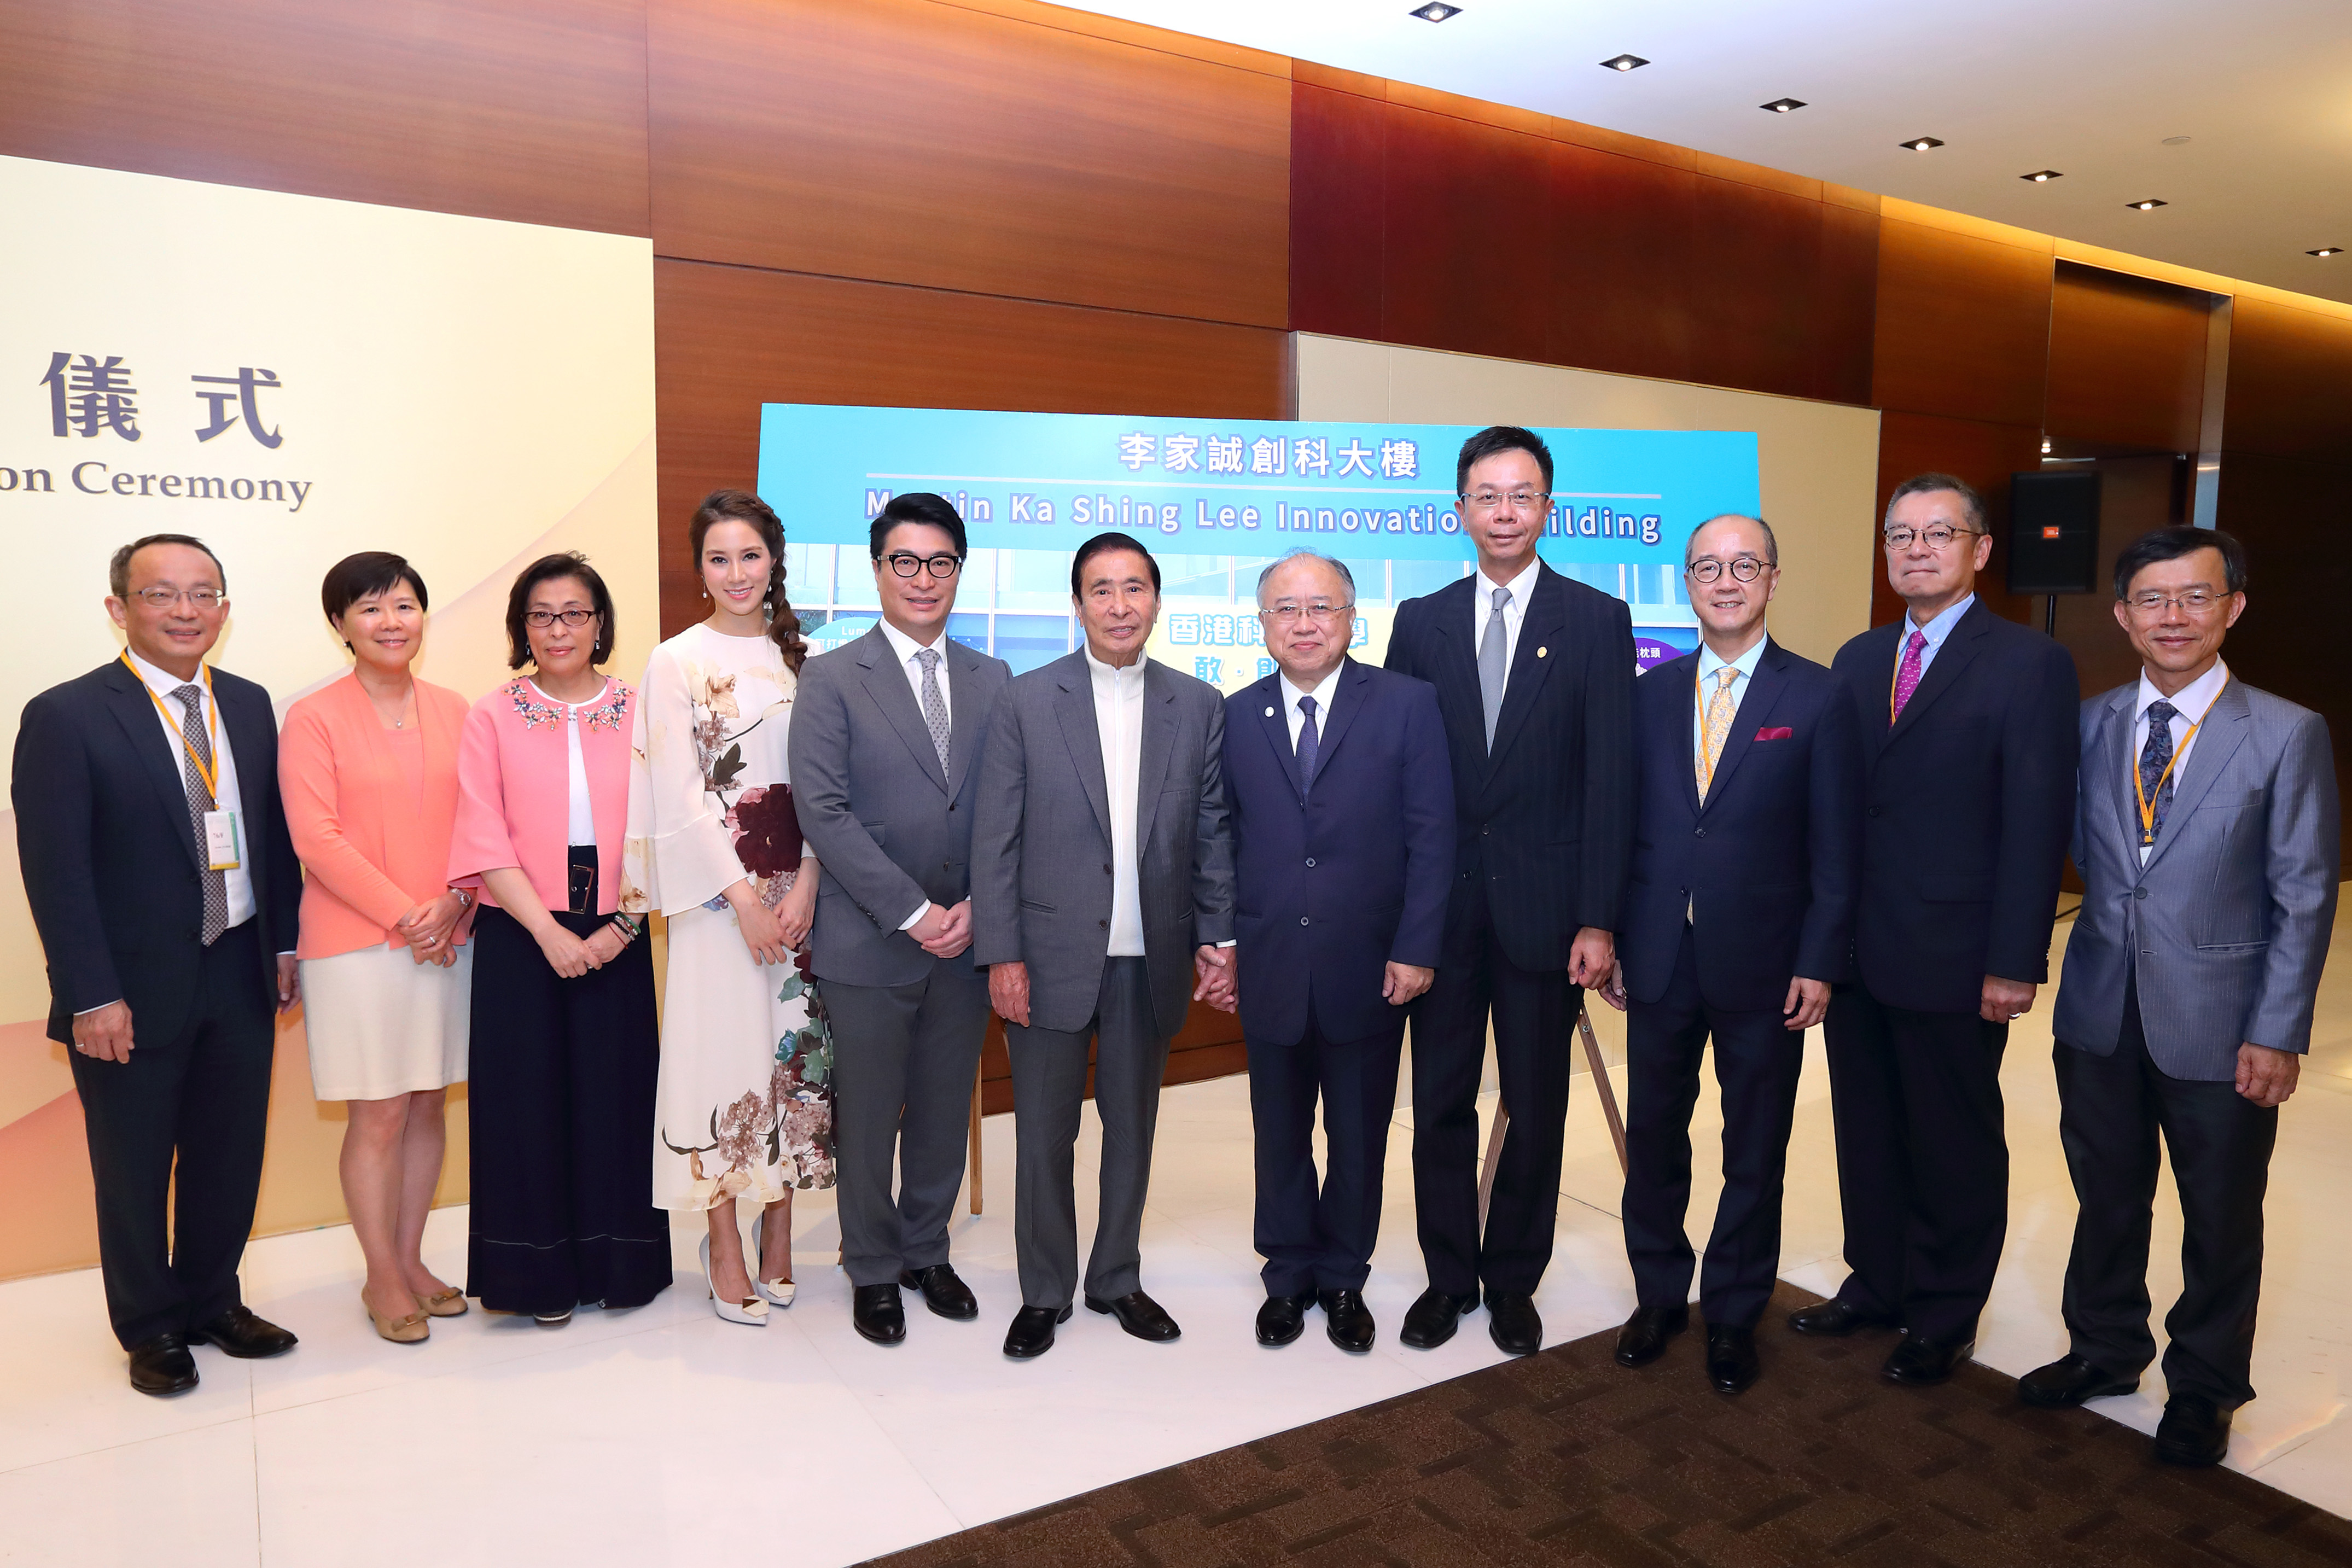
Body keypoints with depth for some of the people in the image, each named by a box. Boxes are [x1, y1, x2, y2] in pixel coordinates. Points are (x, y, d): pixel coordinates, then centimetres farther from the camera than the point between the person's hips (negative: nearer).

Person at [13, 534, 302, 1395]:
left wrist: (285, 943, 5)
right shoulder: (66, 716, -11)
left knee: (232, 1158, 16)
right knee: (135, 1171, 13)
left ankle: (212, 1301, 36)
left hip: (241, 978, 5)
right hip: (135, 992, -4)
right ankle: (150, 1327, 32)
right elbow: (54, 870, -13)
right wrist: (93, 997, -15)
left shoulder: (249, 705, 5)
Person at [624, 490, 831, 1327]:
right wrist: (745, 898, -12)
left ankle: (778, 1235, 21)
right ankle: (725, 1252, 14)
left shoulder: (801, 657, 8)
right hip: (718, 894, -3)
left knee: (795, 1046, 7)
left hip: (801, 889, 3)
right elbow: (679, 798, -7)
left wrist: (806, 884, -9)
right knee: (723, 1050, 1)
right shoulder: (676, 663, -1)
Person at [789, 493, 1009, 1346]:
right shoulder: (831, 678, -3)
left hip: (966, 940, 3)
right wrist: (911, 912, -15)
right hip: (869, 945, -3)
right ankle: (874, 1270, 28)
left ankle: (927, 1252, 34)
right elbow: (823, 811, -11)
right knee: (868, 1119, 8)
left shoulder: (992, 681, 8)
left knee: (944, 1113, 15)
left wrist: (977, 907, -8)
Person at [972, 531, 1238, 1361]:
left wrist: (1218, 939, -1)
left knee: (1132, 1129, 16)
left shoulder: (1200, 707, 3)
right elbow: (995, 839, -4)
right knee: (1043, 1136, 10)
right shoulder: (1025, 701, -3)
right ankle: (1044, 1292, 29)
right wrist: (1002, 956, -8)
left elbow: (1213, 834, 5)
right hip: (1052, 958, -2)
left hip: (1152, 963, 2)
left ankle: (1117, 1278, 35)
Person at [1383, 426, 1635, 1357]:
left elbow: (1609, 781, -5)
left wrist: (1598, 921, -10)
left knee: (1536, 1108, 11)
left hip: (1544, 906, -1)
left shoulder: (1597, 622, -1)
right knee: (1440, 1101, 12)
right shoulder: (1421, 622, 5)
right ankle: (1448, 1276, 30)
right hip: (1442, 906, 2)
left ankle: (1514, 1281, 30)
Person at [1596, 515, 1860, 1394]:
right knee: (1653, 1138, 13)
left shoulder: (1817, 699, -3)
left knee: (1755, 1153, 11)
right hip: (1658, 960, 3)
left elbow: (1835, 849, -4)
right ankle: (1659, 1296, 33)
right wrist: (1608, 941, 3)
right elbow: (1624, 824, 6)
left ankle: (1733, 1315, 29)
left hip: (1764, 967, -2)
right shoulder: (1649, 694, 5)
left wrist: (1818, 965, -9)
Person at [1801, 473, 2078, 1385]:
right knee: (1867, 1133, 16)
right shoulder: (1858, 659, 10)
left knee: (1955, 1146, 11)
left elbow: (2038, 824, -11)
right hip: (1855, 950, 5)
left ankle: (1944, 1318, 28)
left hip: (1954, 959, -5)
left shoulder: (2030, 665, -7)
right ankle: (1876, 1284, 34)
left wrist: (2014, 963, -15)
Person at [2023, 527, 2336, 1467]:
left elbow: (2304, 896, -8)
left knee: (2221, 1215, 13)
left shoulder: (2288, 735, -8)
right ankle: (2104, 1351, 38)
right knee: (2107, 1195, 17)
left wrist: (2278, 1032, -10)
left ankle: (2204, 1387, 34)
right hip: (2101, 1012, 3)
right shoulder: (2089, 725, 2)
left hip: (2218, 1024, -3)